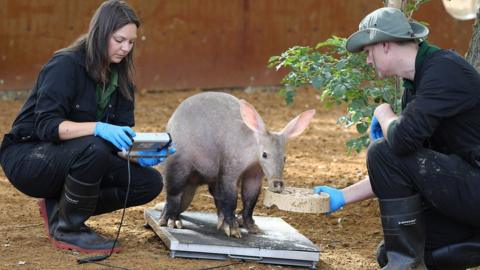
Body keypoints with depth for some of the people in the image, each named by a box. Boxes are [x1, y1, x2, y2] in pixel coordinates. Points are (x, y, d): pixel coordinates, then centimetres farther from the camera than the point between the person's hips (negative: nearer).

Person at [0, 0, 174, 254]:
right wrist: (98, 128, -41)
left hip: (72, 159, 8)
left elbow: (123, 132, 1)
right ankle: (68, 230, -16)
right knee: (93, 148, -37)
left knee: (150, 182, -8)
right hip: (28, 156, -7)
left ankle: (58, 207, 3)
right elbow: (47, 126, -28)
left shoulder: (120, 77, 3)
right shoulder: (66, 64, -19)